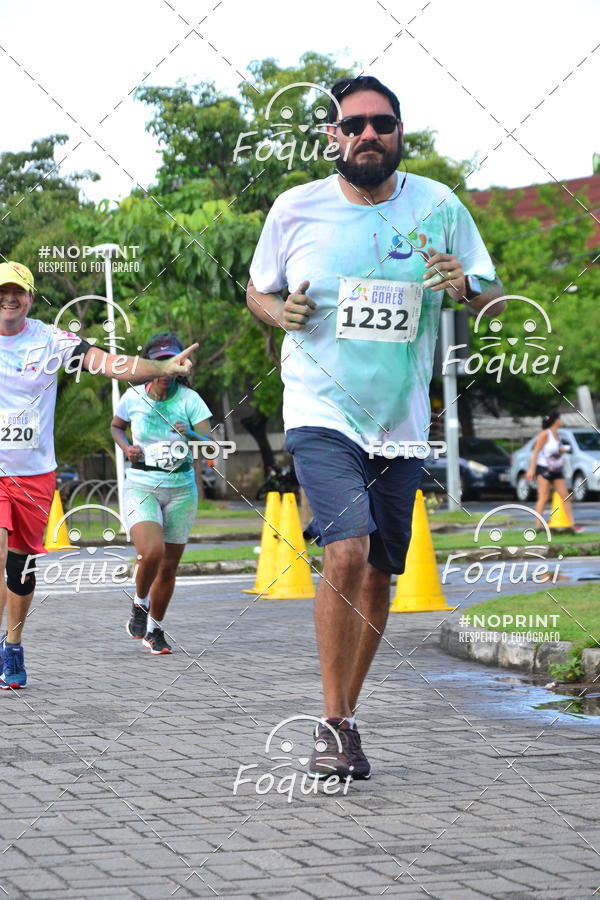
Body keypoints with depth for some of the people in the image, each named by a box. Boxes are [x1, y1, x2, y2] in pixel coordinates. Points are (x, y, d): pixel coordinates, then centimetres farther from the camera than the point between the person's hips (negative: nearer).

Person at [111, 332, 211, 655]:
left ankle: (155, 629, 28)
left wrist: (190, 435, -33)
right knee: (151, 552, -24)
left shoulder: (189, 398, -5)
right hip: (141, 486, -1)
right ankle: (139, 604, 6)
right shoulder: (134, 396, -2)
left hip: (181, 487, 1)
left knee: (169, 566, 7)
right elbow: (116, 426, 19)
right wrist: (126, 446, -1)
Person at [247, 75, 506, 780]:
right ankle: (334, 724, -11)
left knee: (377, 574, 8)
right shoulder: (295, 209, -1)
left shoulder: (438, 206, 1)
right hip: (321, 412, -3)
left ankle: (345, 718, 25)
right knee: (347, 552, -22)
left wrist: (465, 285, -18)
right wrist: (281, 311, -10)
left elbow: (496, 300, 5)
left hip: (401, 423, 3)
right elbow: (256, 291, 13)